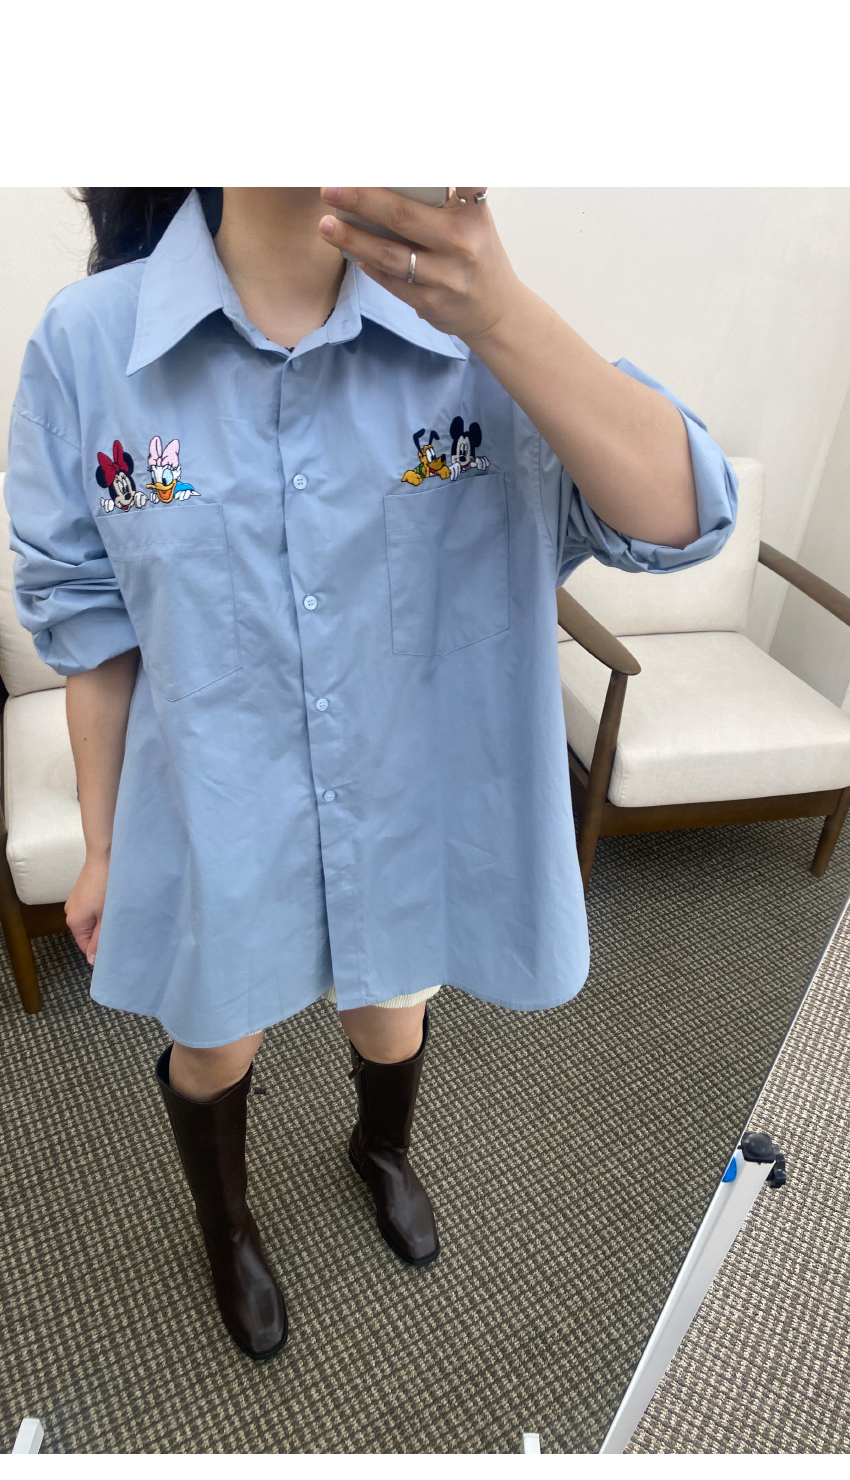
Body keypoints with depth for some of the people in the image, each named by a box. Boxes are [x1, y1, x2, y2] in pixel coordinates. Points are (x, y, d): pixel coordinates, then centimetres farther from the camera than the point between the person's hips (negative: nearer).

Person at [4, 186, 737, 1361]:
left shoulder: (466, 325, -14)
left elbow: (677, 518, -24)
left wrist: (497, 314, -39)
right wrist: (101, 847, 3)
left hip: (417, 812, 1)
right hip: (215, 824, 0)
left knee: (396, 1018, 27)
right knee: (216, 1048, 23)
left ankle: (383, 1151, 66)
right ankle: (228, 1229, 60)